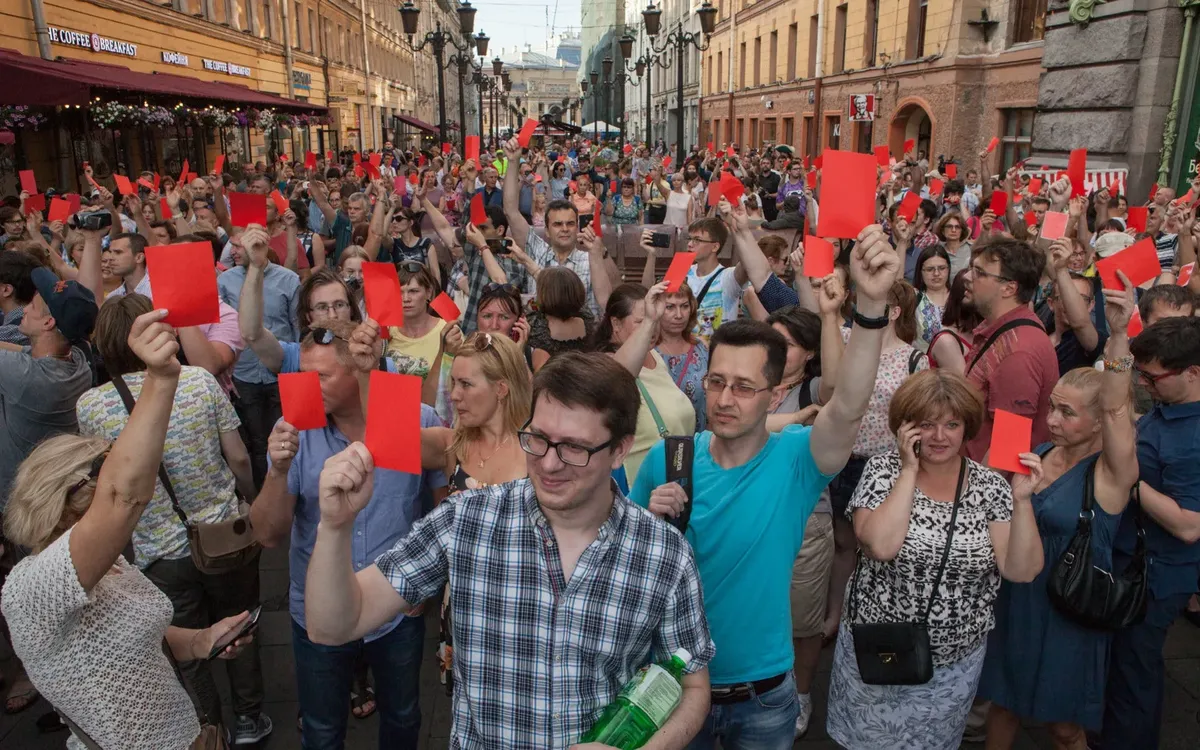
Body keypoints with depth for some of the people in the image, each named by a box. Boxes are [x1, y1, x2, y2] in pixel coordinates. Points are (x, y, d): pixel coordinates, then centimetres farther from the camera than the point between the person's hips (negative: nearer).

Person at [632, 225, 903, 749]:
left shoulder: (795, 459, -17)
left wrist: (872, 303, -51)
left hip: (764, 694, -1)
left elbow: (847, 408, -38)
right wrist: (649, 522, -23)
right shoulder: (667, 457, -11)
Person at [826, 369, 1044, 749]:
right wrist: (909, 470, -23)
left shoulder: (990, 486, -5)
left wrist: (1021, 500, -22)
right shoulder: (884, 469, -10)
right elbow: (880, 545, -26)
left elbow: (1021, 571, -11)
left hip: (955, 662, 2)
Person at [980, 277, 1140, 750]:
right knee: (1004, 702, 19)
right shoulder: (1039, 454, 1)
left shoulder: (1111, 472, -15)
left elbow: (1115, 407, -35)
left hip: (1067, 612, -5)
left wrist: (1119, 334, -46)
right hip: (1015, 600, 5)